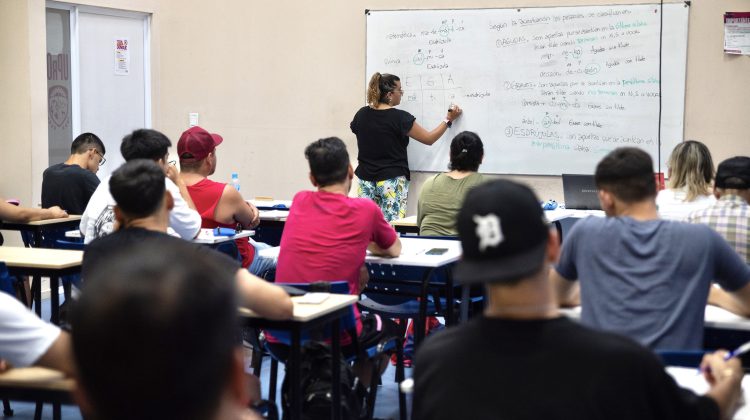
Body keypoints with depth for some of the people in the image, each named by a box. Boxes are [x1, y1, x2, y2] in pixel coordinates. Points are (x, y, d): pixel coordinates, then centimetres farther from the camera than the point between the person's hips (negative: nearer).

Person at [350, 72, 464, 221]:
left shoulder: (361, 114, 3)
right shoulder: (400, 117, -11)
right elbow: (429, 139, -5)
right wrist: (448, 119, 5)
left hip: (366, 179, 5)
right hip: (392, 180, -5)